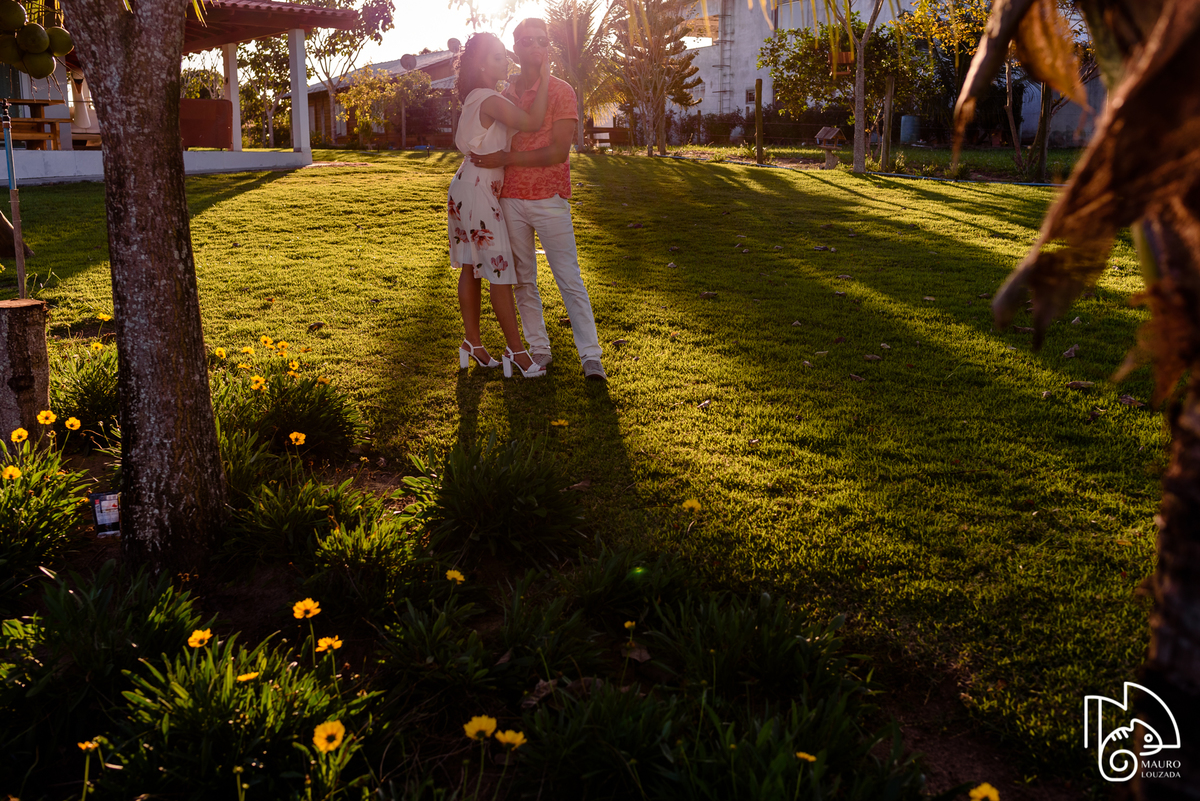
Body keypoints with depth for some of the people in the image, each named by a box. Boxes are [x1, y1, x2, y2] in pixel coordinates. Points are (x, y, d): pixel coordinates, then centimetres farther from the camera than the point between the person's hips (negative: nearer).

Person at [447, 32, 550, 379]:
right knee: (500, 270, -6)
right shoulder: (490, 100, -18)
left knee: (471, 268, 12)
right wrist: (544, 80, -17)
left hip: (466, 188, 10)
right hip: (478, 192, -10)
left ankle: (472, 344, 18)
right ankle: (516, 351, -1)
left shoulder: (475, 99, 12)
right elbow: (532, 122, -26)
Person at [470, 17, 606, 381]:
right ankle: (539, 350, 16)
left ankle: (590, 356, 1)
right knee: (523, 280, 7)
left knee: (570, 279, -4)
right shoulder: (504, 95, 11)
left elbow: (558, 152, -14)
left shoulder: (561, 91, -3)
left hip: (550, 199, -4)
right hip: (510, 199, 4)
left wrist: (504, 158, -16)